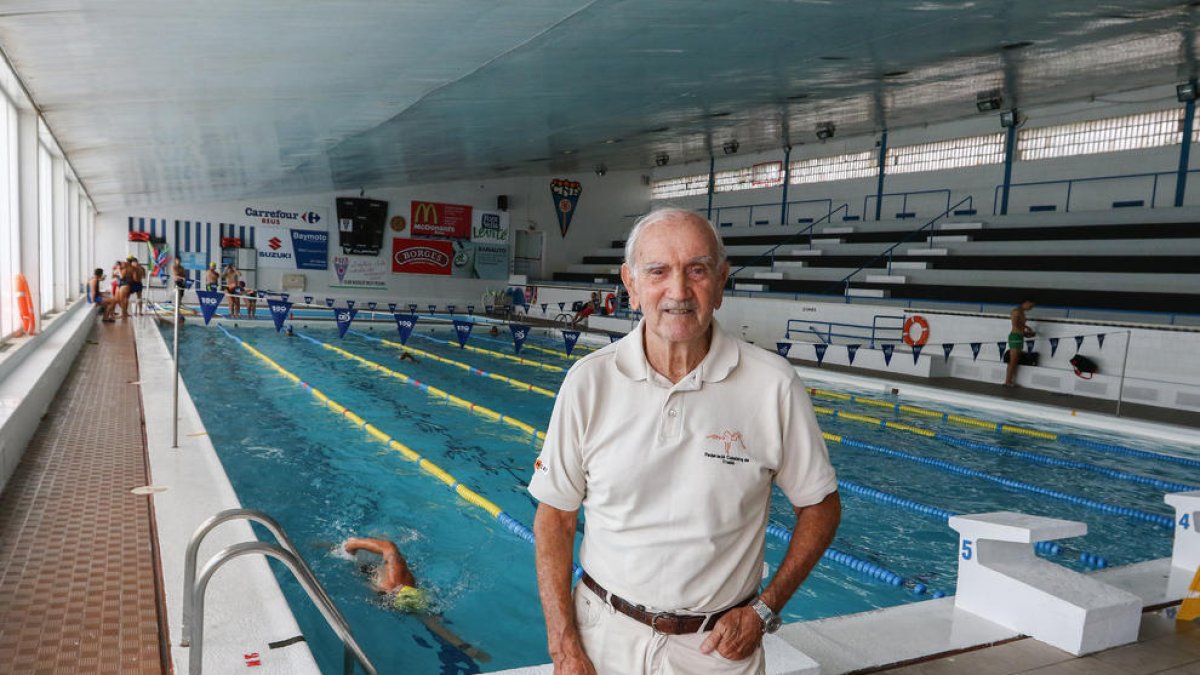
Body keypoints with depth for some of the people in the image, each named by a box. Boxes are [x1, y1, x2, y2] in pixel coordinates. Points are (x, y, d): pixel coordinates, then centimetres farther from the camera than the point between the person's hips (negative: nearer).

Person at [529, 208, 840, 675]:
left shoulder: (772, 385, -13)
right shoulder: (589, 381, -11)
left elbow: (821, 508, 0)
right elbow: (555, 518, -5)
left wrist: (763, 611, -6)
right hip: (605, 633, 1)